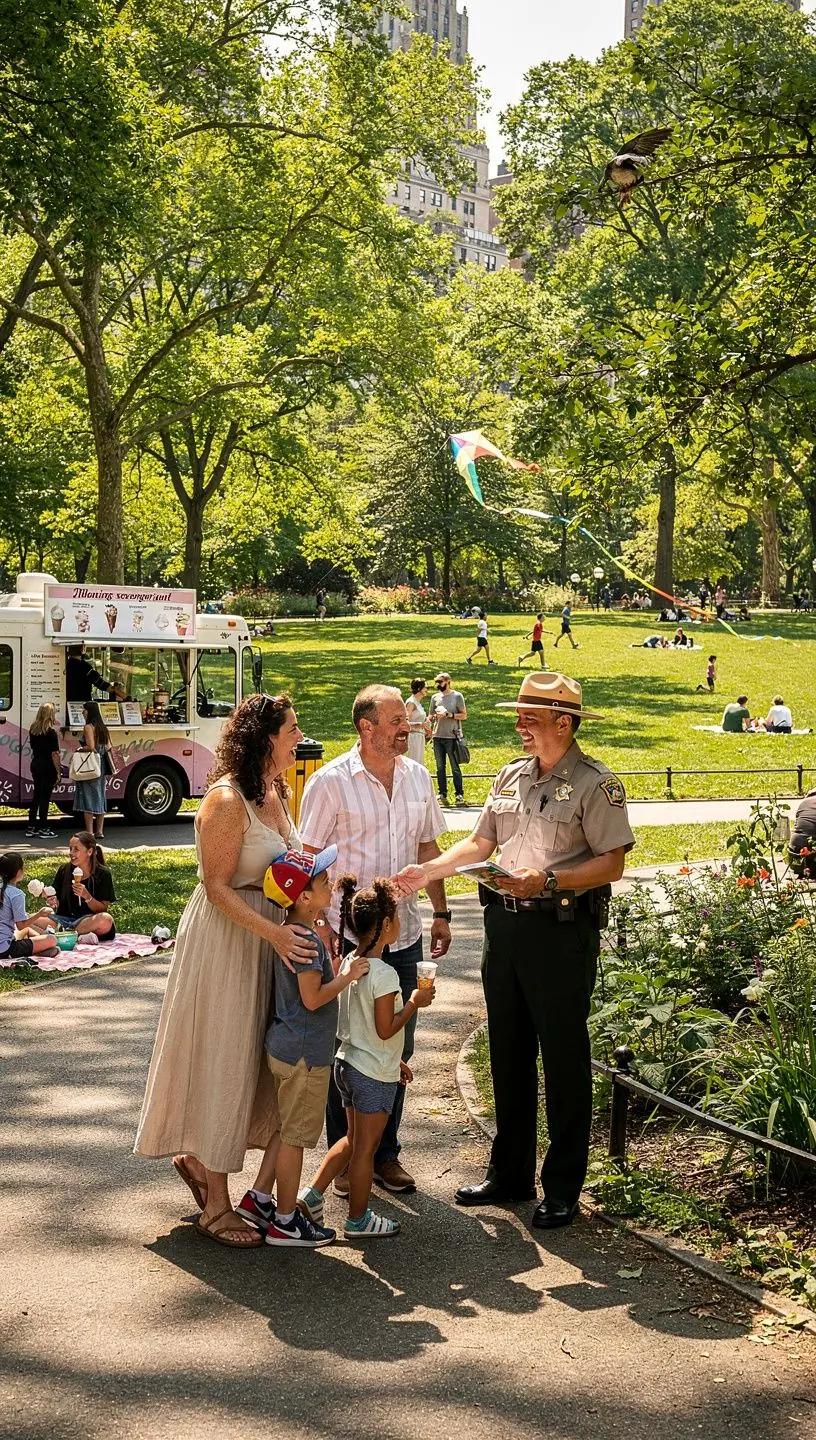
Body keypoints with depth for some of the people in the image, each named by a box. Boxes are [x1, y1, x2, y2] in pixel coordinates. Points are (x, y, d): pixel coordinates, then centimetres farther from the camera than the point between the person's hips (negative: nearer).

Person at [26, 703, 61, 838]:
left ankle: (31, 827, 17)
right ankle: (43, 829, 2)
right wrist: (59, 772, -14)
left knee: (36, 795, 15)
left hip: (35, 764, 7)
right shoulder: (51, 732, -16)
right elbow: (55, 754, -17)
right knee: (45, 797, -2)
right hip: (48, 766, -7)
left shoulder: (33, 729, 5)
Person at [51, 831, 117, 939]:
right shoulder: (64, 870, 6)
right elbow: (56, 903, 7)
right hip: (64, 918, 3)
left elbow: (103, 909, -5)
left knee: (106, 920, -36)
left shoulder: (102, 874, -2)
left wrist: (87, 896, -20)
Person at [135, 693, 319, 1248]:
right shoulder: (227, 799, -20)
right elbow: (217, 888, -20)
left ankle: (197, 1157, 35)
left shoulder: (276, 792, 7)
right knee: (223, 1061, 1)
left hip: (270, 939, 9)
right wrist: (274, 932, -29)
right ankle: (216, 1206, 13)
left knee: (252, 1061, 15)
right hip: (225, 939, -9)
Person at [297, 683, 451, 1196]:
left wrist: (441, 912, 12)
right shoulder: (330, 782, -10)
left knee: (397, 1049, 12)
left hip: (404, 934, 5)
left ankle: (385, 1153, 26)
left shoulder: (418, 778, 6)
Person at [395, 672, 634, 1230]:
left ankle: (563, 1187, 14)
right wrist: (429, 870, 5)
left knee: (564, 1059, 2)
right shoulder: (511, 777, 12)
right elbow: (480, 843, 18)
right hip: (505, 926, 7)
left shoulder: (596, 783, -9)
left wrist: (547, 880, -23)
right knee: (508, 1054, 14)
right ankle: (511, 1173, 27)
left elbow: (611, 864, -14)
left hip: (562, 932, -7)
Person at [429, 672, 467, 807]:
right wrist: (436, 716, -4)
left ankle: (459, 794, 3)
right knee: (440, 767, 7)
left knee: (455, 767, -2)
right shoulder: (435, 697, 12)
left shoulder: (457, 696, -1)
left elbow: (464, 715, -3)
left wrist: (449, 715, -15)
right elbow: (430, 716, 18)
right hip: (437, 736, 5)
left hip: (452, 736, -5)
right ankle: (442, 795, 12)